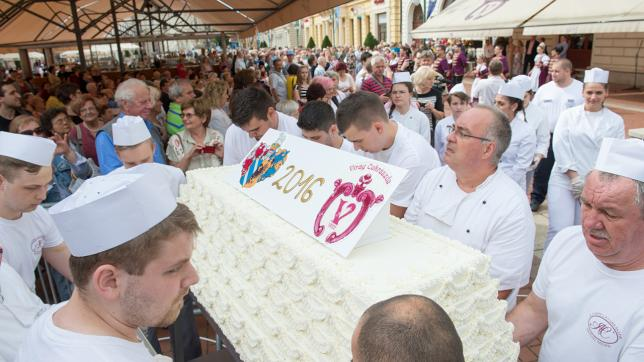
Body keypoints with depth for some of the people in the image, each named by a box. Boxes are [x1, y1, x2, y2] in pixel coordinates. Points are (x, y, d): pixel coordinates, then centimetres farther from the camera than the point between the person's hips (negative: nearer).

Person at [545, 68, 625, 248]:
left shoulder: (615, 121, 6)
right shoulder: (568, 115, 3)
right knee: (559, 229, -7)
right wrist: (574, 177, -10)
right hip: (564, 181, -1)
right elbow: (560, 146, -4)